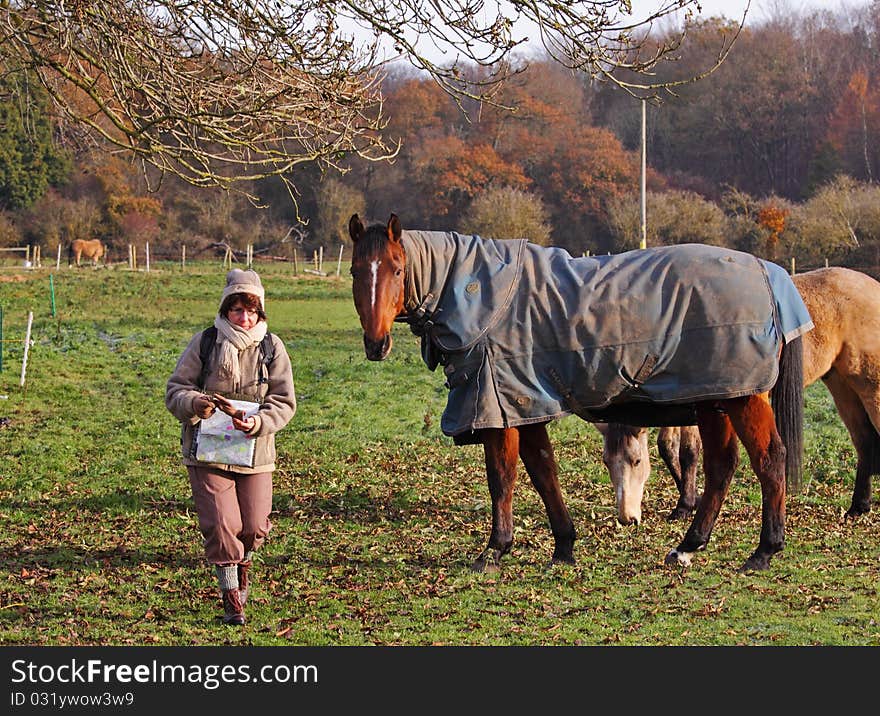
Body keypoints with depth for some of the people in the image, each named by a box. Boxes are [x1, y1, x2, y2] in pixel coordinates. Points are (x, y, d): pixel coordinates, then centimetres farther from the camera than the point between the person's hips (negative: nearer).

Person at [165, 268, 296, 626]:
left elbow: (284, 401, -2)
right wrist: (196, 403, -24)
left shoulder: (271, 347, 0)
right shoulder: (204, 342, -3)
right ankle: (232, 597, 7)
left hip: (255, 451, 1)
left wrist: (258, 423, -21)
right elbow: (175, 390, -2)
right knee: (221, 525, -9)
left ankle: (242, 562, 39)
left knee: (254, 526, 2)